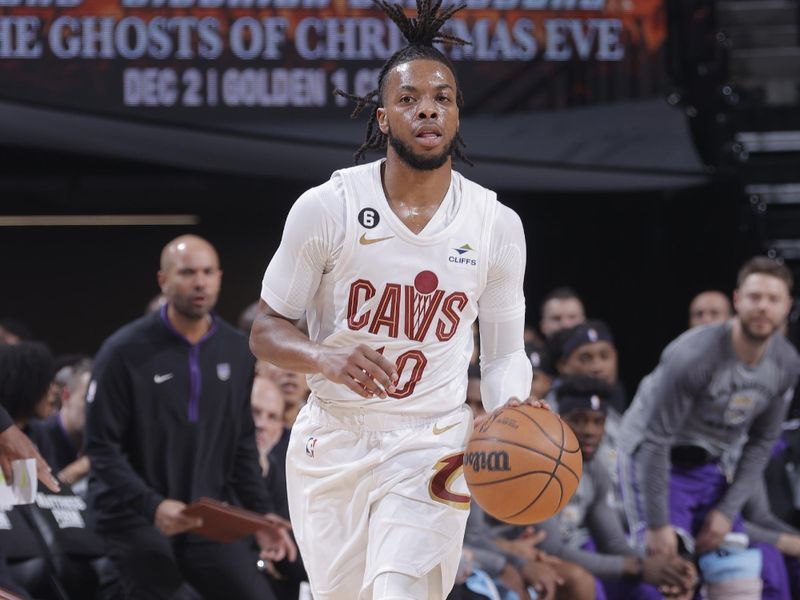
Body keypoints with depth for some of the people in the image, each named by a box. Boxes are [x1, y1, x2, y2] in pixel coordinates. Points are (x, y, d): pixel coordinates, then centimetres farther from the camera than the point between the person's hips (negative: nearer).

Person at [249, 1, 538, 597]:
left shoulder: (497, 225, -2)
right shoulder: (326, 208, -7)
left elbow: (504, 353, 8)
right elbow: (266, 330, -1)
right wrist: (325, 358, -22)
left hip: (432, 446, 0)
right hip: (333, 439, 0)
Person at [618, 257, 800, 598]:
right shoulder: (693, 356, -28)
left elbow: (761, 443, 5)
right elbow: (655, 441, -24)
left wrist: (728, 511, -4)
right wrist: (657, 525, -23)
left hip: (707, 466, 7)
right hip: (652, 458, -7)